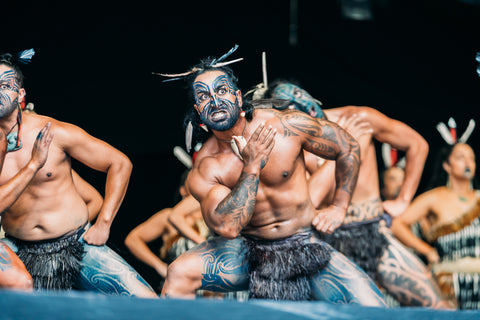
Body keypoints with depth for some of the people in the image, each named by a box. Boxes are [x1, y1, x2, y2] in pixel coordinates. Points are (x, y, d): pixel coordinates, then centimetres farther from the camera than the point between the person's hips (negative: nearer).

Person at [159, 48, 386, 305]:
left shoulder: (288, 127, -13)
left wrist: (339, 208, 2)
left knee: (372, 309, -19)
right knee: (179, 273, -24)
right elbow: (226, 227, -27)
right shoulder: (204, 170, -12)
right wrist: (252, 167, -26)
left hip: (306, 246, 0)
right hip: (247, 252, 0)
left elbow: (349, 148, 2)